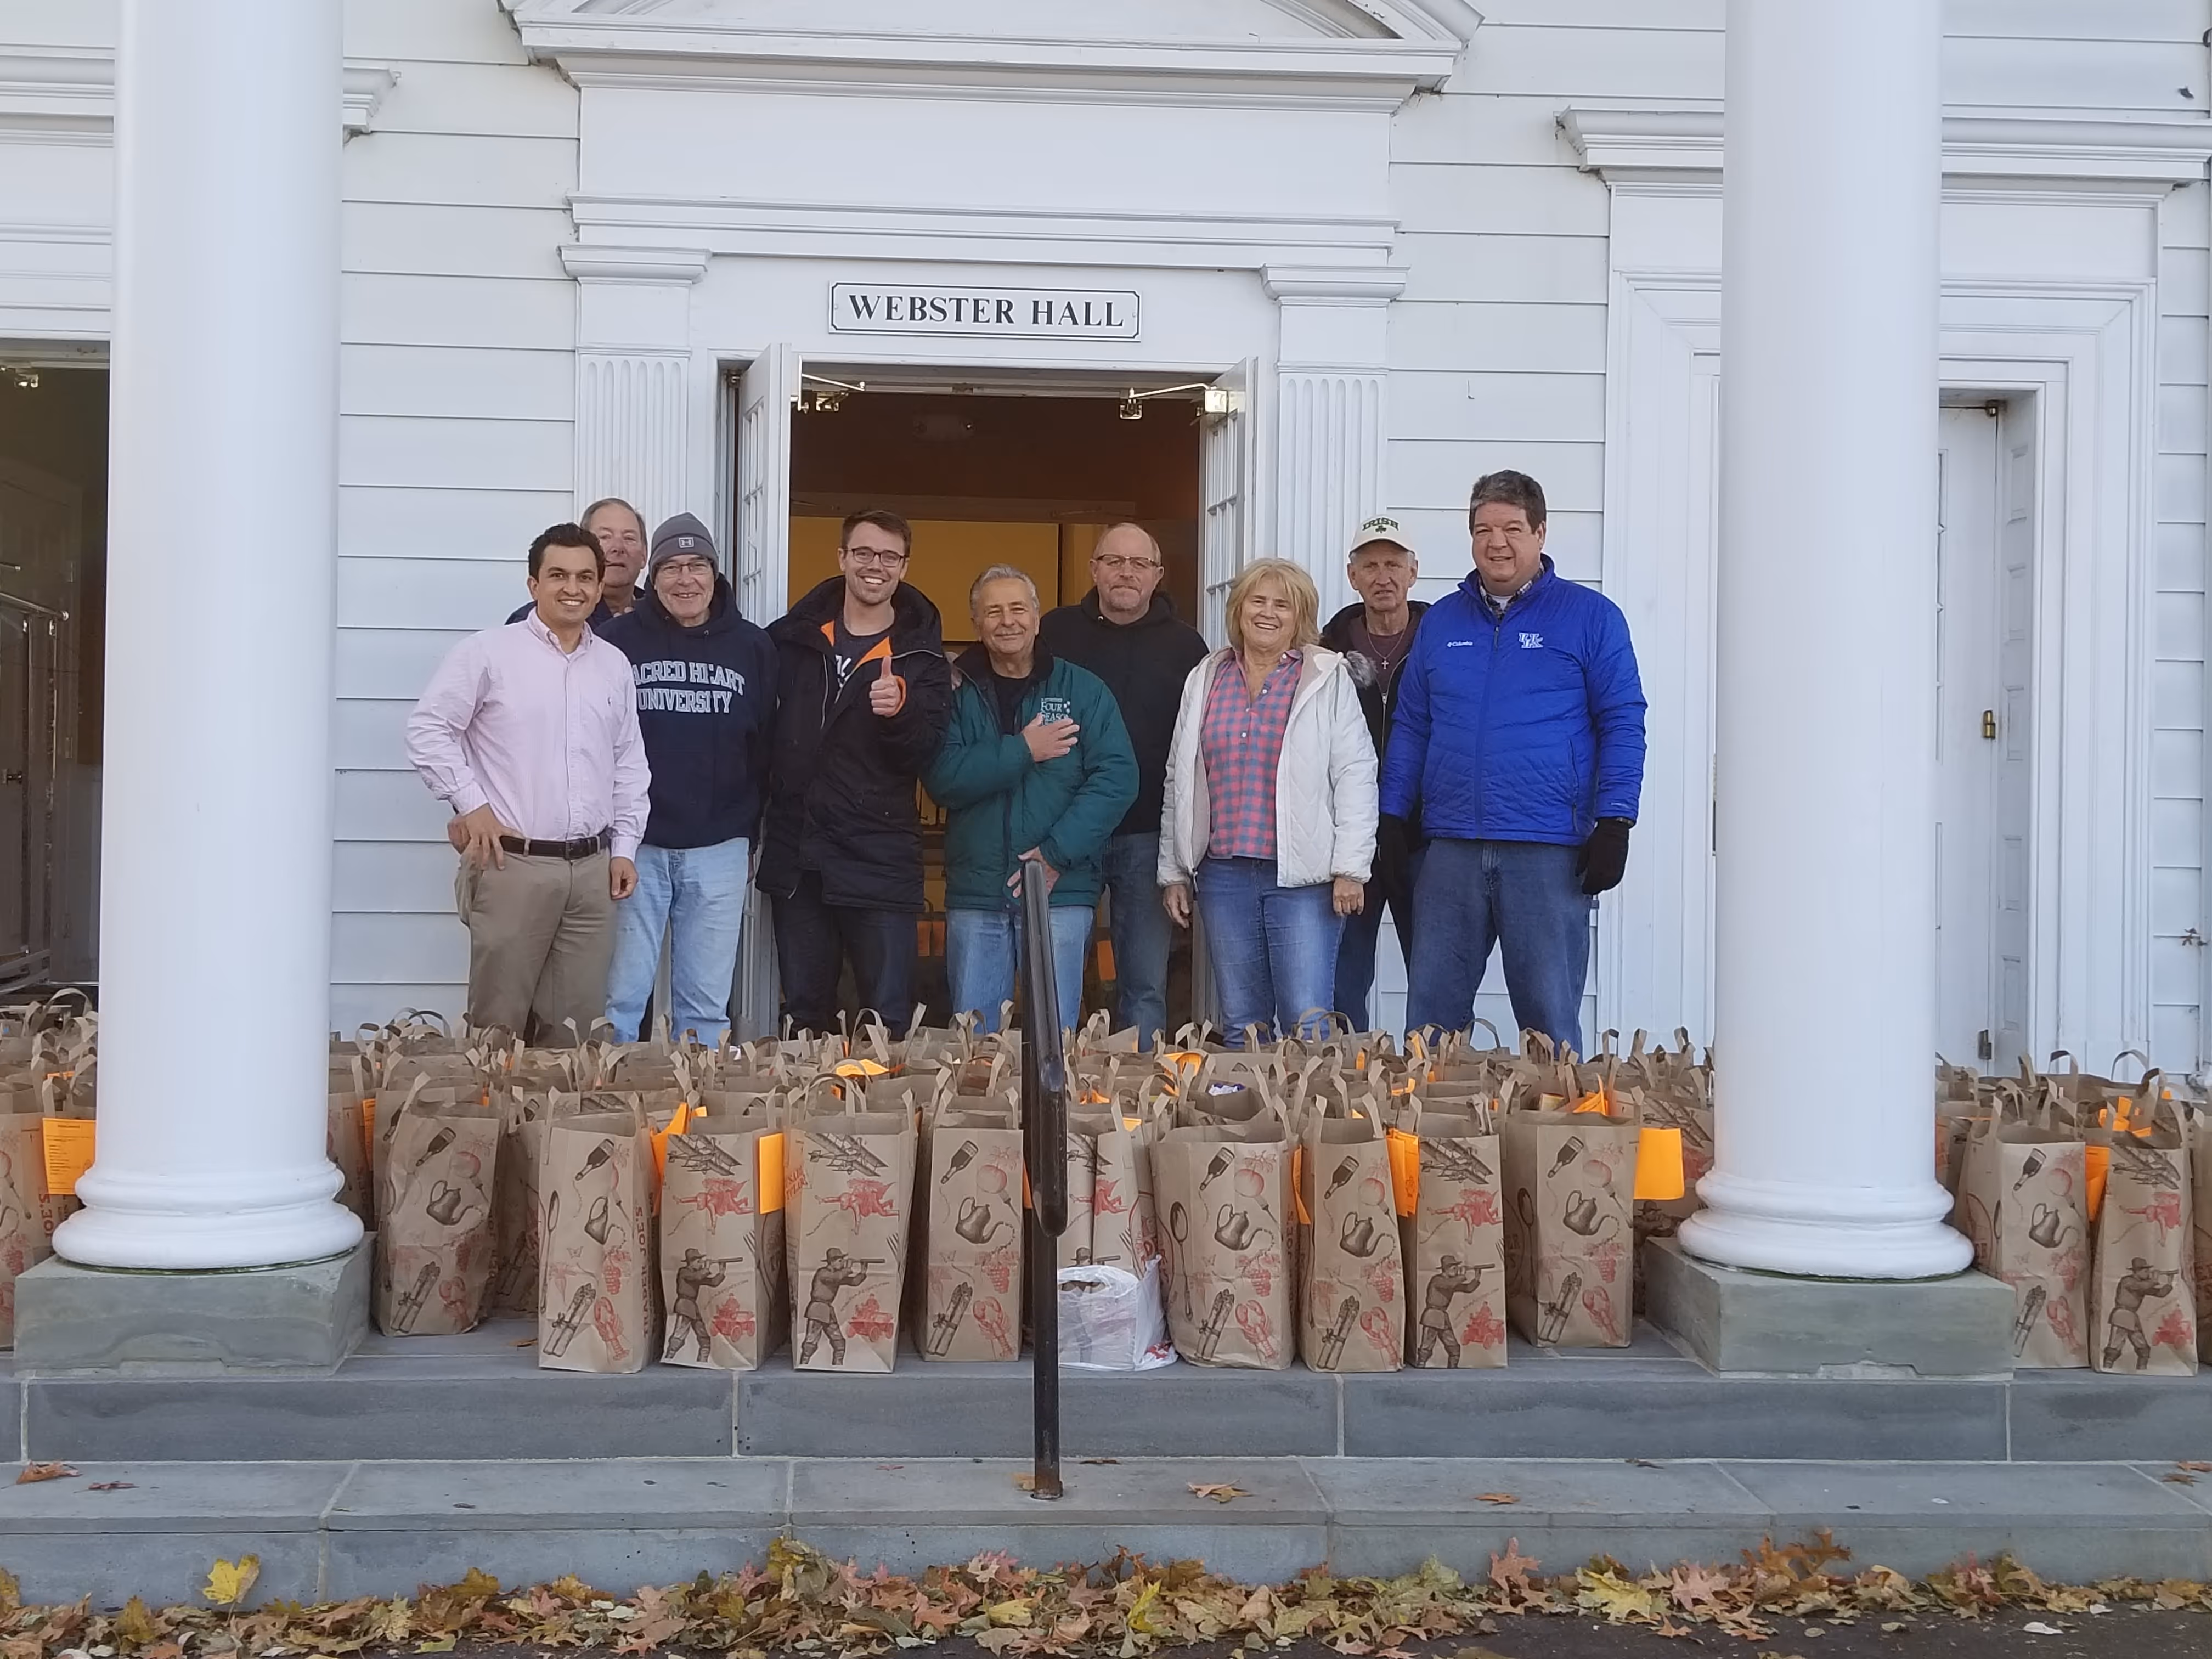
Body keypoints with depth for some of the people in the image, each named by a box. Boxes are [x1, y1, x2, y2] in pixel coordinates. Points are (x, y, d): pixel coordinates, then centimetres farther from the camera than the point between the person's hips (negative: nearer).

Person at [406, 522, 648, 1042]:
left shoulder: (614, 665, 13)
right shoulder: (488, 653, -2)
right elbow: (428, 727, -3)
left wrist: (624, 847, 12)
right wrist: (471, 805, -8)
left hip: (592, 867, 4)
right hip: (514, 862, -4)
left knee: (578, 1024, 6)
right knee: (499, 1021, -1)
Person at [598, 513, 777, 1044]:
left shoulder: (752, 647, 6)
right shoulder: (618, 640, -1)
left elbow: (766, 750, 9)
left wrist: (753, 838, 8)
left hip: (719, 850, 2)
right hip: (635, 845, -2)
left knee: (706, 1003, 7)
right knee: (621, 997, 1)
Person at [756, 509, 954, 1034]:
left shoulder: (921, 655, 3)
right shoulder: (793, 638, 8)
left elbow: (927, 755, -5)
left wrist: (898, 713, -24)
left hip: (881, 858, -2)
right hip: (796, 856, 3)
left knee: (890, 1017, -2)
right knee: (804, 1012, 12)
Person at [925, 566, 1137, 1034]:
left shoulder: (1082, 690, 5)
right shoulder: (957, 693, 7)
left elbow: (1117, 778, -5)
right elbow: (941, 779, -6)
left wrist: (1057, 853, -13)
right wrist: (1020, 752, -13)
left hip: (1062, 892, -1)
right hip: (974, 895, 1)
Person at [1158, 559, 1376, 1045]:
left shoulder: (1328, 679, 2)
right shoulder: (1205, 680, 13)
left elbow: (1355, 773, -3)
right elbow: (1179, 781, 16)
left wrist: (1350, 868, -10)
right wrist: (1173, 871, 12)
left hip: (1303, 874, -4)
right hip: (1224, 873, 4)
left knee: (1307, 1023, -8)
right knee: (1241, 1024, 9)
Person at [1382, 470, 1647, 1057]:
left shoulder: (1591, 617, 3)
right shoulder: (1442, 620, 14)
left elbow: (1623, 724, 0)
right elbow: (1411, 727, 15)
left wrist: (1614, 823, -8)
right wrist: (1390, 820, 8)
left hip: (1549, 854, -3)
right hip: (1450, 849, 4)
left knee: (1549, 1019, 2)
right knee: (1430, 1015, 7)